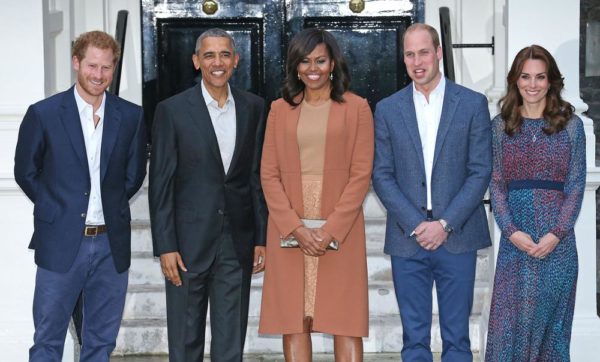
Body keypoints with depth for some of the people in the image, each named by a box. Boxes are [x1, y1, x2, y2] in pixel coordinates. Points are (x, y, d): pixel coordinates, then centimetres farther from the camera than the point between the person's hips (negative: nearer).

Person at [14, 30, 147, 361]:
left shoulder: (131, 116, 2)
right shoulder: (43, 113, -4)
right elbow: (25, 173, 5)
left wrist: (110, 205, 9)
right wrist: (57, 209, 6)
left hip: (111, 245, 2)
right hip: (60, 245, -2)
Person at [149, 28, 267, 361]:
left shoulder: (253, 107, 5)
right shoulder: (172, 110, -3)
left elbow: (259, 176, 8)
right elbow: (161, 183, -4)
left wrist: (261, 237, 5)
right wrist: (165, 246, -9)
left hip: (237, 243, 2)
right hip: (189, 241, -2)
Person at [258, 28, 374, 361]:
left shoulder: (356, 107, 3)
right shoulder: (280, 109, 9)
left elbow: (361, 174, -3)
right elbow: (269, 174, 4)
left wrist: (331, 230, -12)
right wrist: (296, 227, -9)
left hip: (339, 229, -2)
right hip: (289, 230, 2)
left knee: (345, 321, 0)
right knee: (292, 320, 3)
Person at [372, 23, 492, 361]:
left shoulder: (473, 103, 2)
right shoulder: (388, 109, 6)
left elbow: (481, 171, -2)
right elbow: (382, 175, 3)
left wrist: (445, 224, -10)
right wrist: (416, 224, -9)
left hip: (457, 237, -1)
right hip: (407, 239, 1)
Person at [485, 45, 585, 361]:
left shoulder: (571, 125, 3)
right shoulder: (500, 126, 6)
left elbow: (576, 185, 1)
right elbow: (496, 184, 3)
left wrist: (556, 234, -10)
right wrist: (512, 231, -9)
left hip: (557, 239, 0)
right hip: (514, 239, 1)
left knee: (551, 318, 7)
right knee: (509, 319, 0)